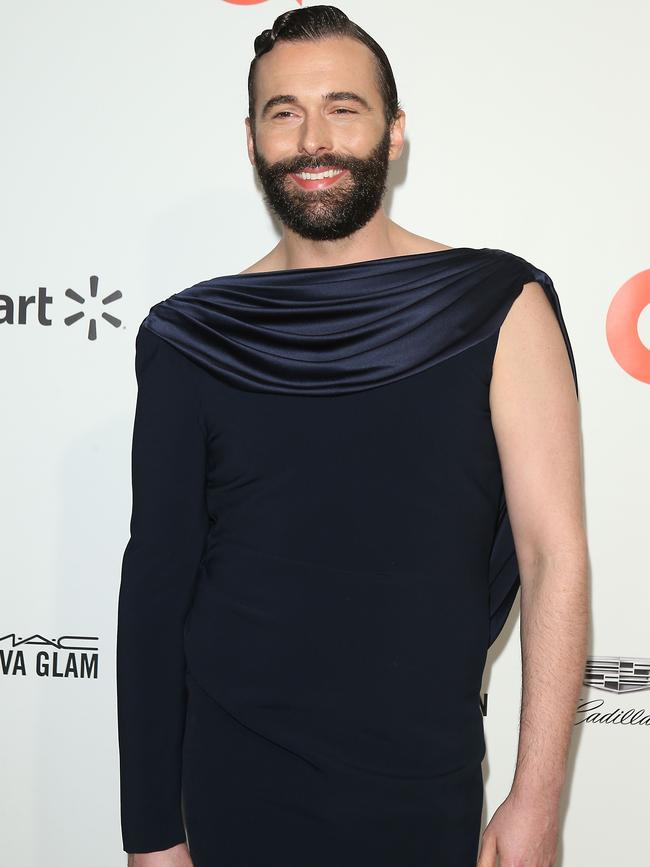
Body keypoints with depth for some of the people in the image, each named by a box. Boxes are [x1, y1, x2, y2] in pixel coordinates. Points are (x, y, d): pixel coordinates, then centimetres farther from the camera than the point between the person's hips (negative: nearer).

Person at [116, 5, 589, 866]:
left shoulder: (498, 307, -7)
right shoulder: (189, 337, -2)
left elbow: (555, 555, -7)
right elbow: (157, 577, 0)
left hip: (422, 792, -1)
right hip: (230, 787, 2)